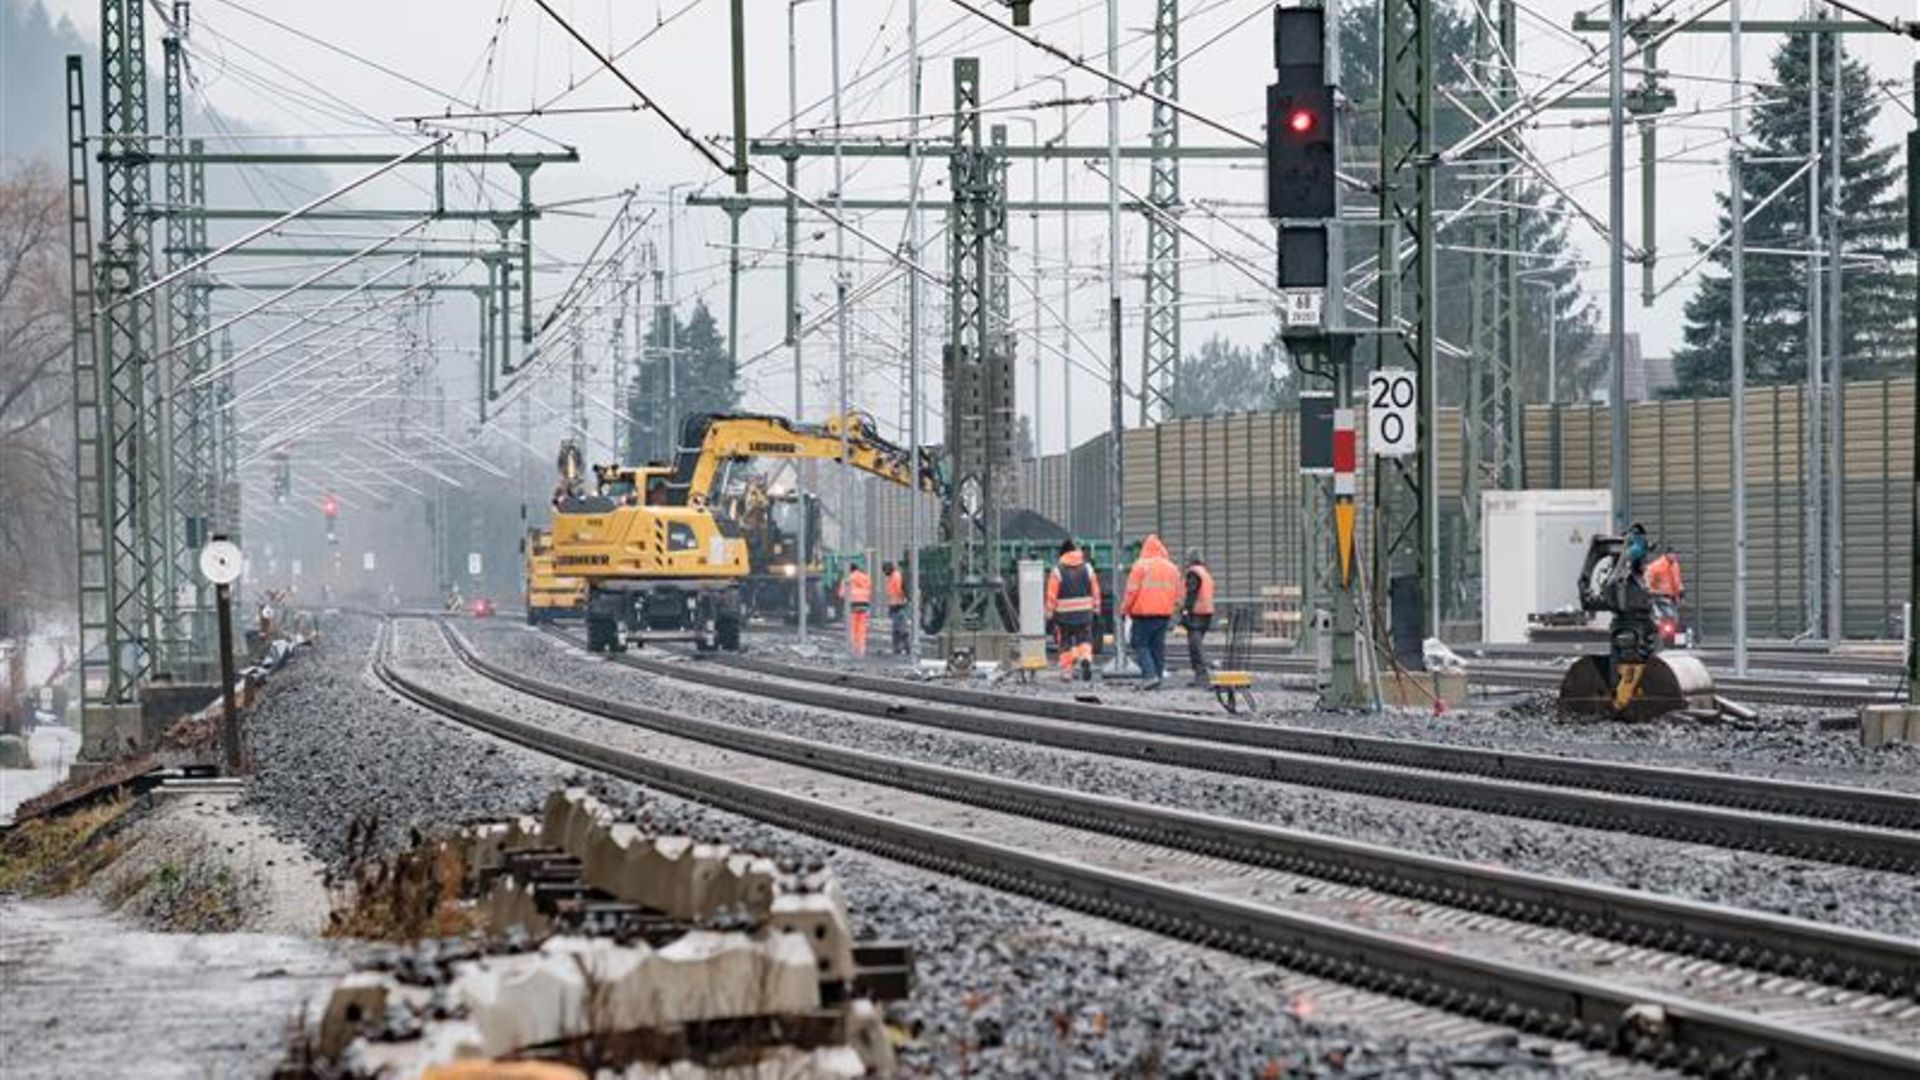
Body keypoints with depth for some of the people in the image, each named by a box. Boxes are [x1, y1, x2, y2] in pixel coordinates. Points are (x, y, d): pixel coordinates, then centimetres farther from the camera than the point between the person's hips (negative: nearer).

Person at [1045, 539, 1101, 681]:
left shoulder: (1057, 572, -7)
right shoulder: (1087, 569, 2)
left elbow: (1051, 596, -6)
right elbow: (1095, 591, 5)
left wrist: (1050, 613, 2)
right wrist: (1096, 609, 14)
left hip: (1064, 615, -2)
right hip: (1084, 613, 2)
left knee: (1066, 644, 9)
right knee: (1084, 641, 8)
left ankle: (1067, 670, 9)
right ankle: (1086, 659, -19)